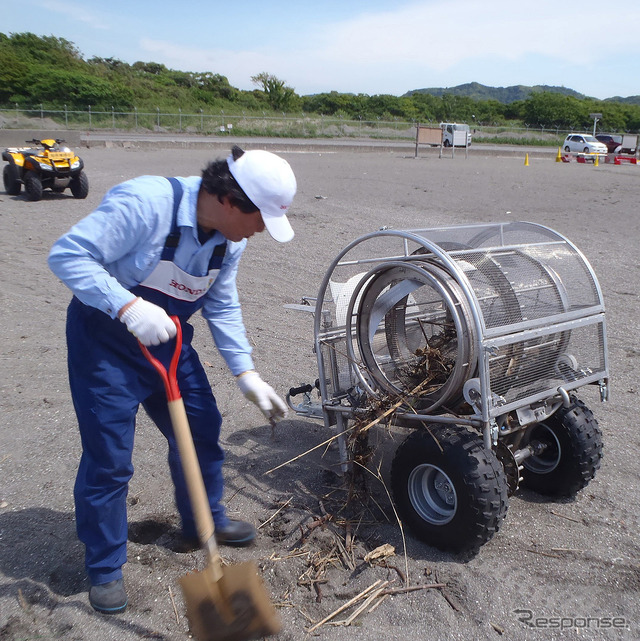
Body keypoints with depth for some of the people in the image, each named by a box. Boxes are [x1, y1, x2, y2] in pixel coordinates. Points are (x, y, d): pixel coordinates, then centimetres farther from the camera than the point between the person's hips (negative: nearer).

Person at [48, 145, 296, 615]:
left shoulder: (231, 238, -5)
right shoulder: (144, 203, -29)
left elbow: (222, 305, 6)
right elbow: (67, 255, -29)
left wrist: (246, 373, 0)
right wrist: (129, 307, -41)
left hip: (168, 338, 7)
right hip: (104, 338, -6)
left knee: (203, 428, 12)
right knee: (108, 457, -2)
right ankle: (104, 568, 19)